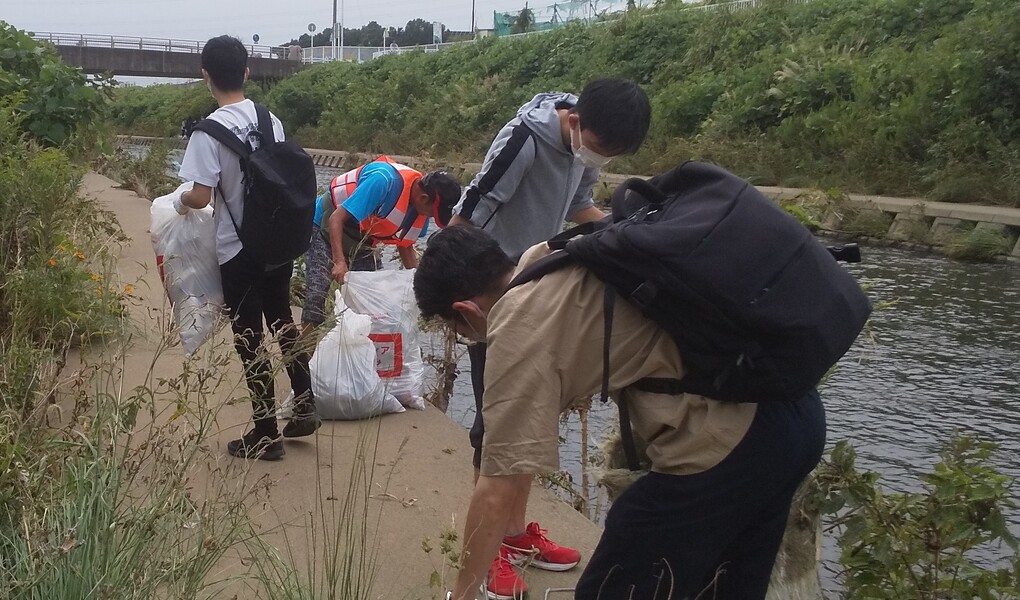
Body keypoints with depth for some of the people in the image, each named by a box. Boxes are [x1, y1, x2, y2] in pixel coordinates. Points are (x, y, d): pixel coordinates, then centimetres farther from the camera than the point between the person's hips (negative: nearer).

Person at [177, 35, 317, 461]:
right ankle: (304, 408, 28)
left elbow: (200, 197, -19)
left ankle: (266, 435, 14)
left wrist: (179, 201, 2)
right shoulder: (271, 120, 0)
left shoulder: (210, 130, -17)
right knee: (283, 326, 23)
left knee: (249, 342, 6)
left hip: (239, 252, -5)